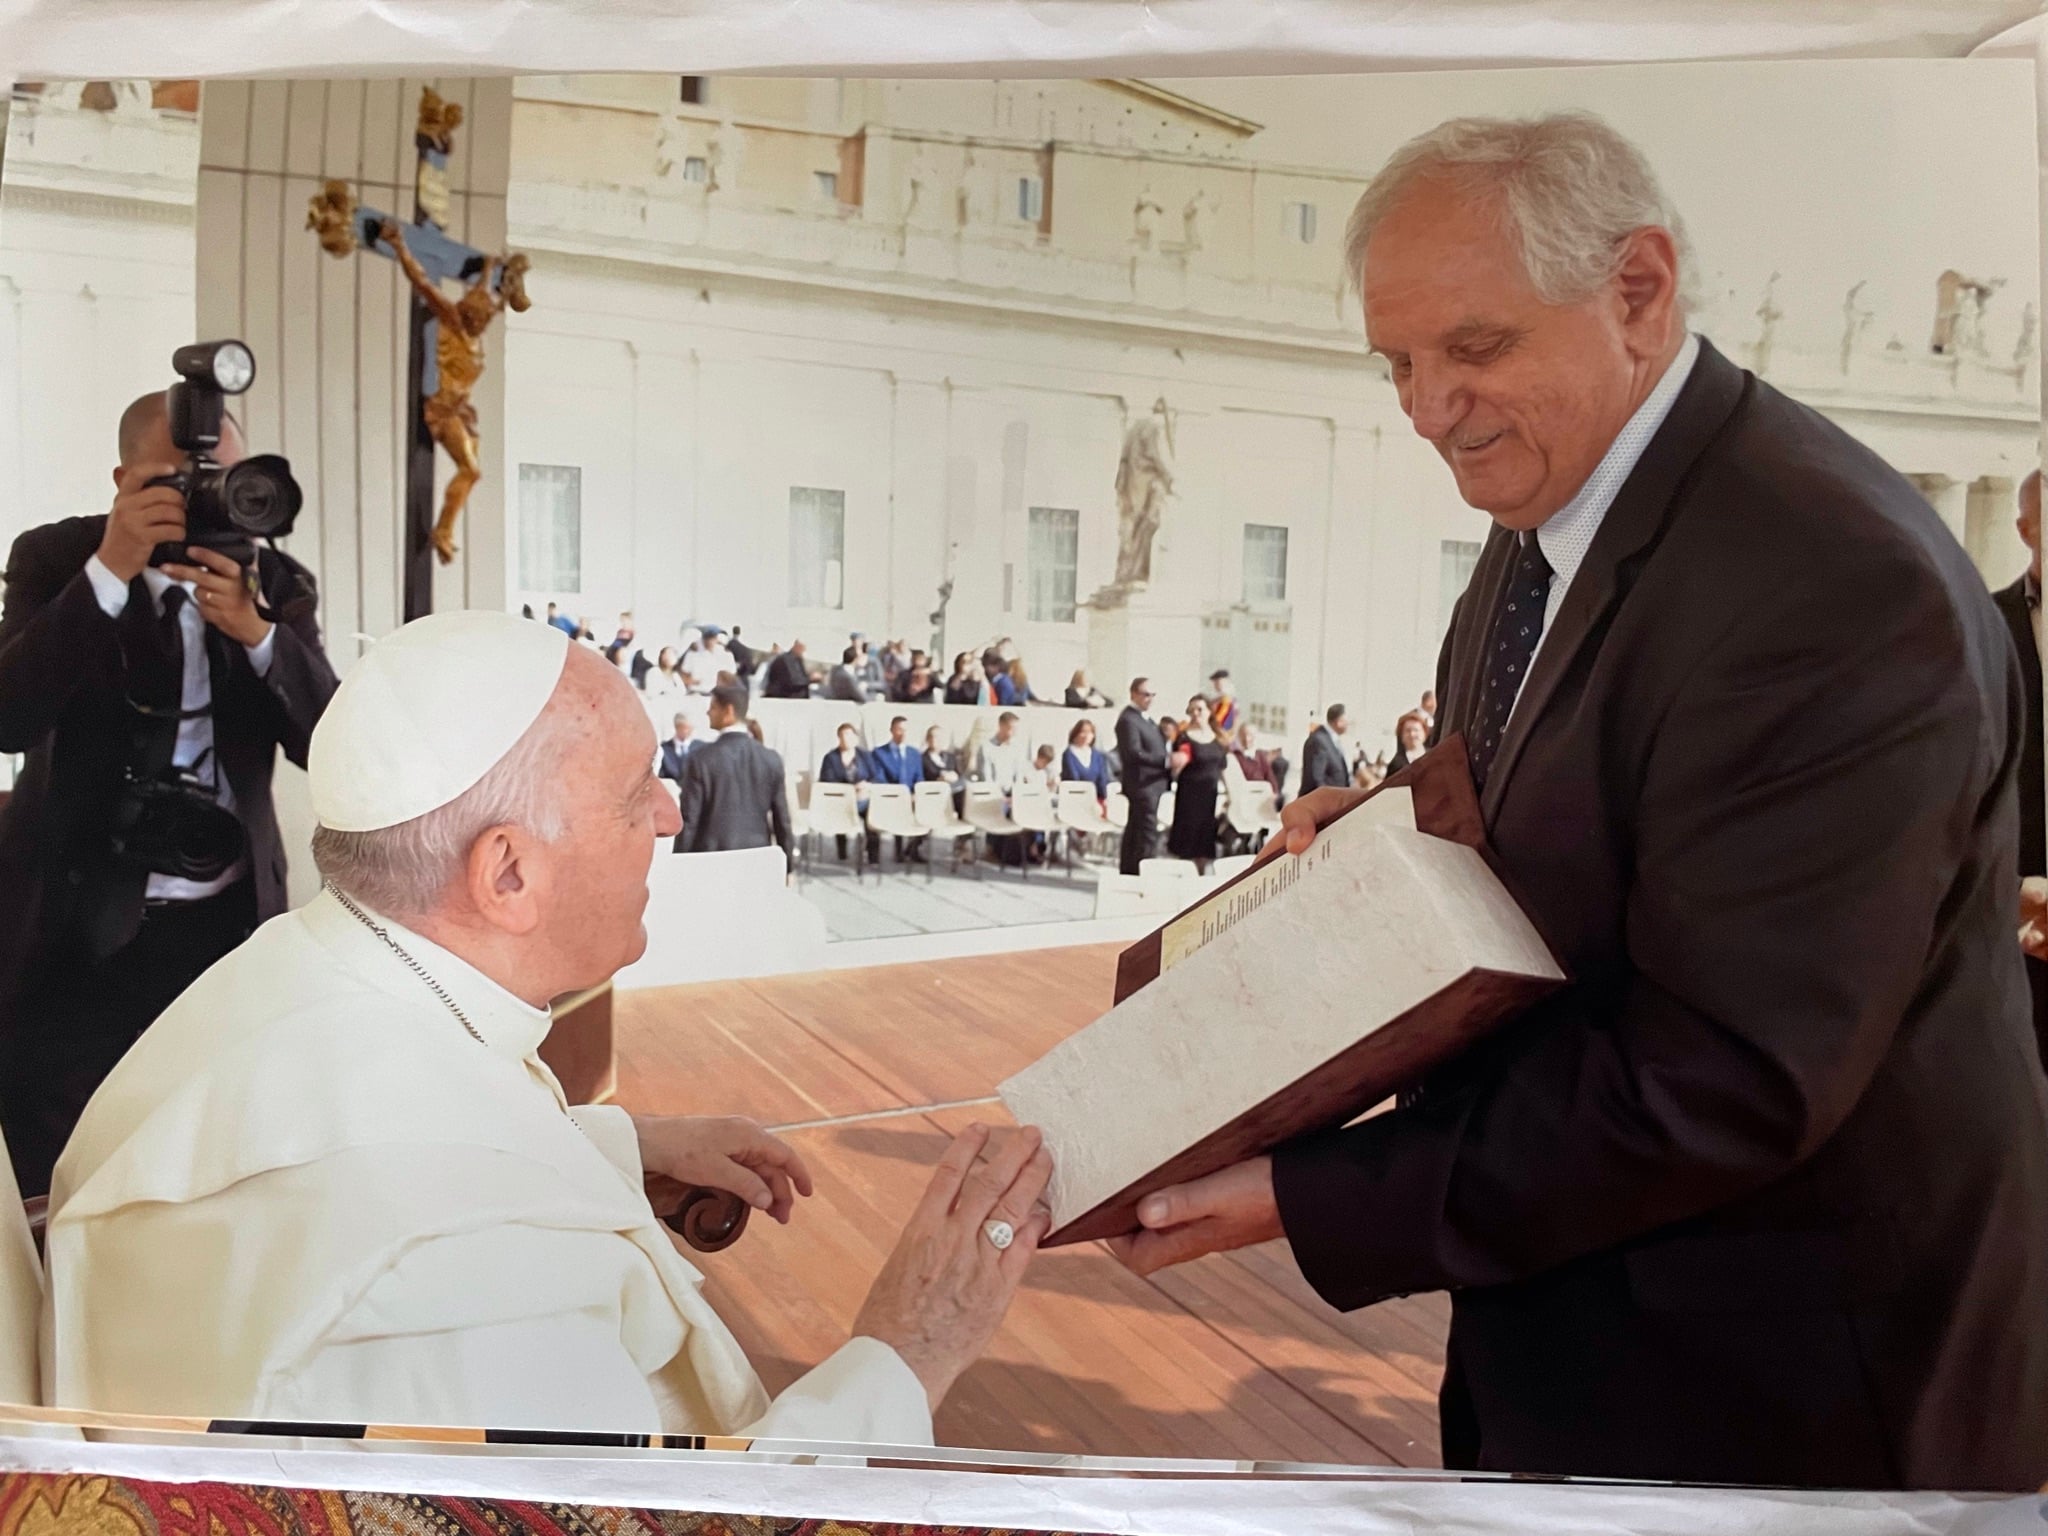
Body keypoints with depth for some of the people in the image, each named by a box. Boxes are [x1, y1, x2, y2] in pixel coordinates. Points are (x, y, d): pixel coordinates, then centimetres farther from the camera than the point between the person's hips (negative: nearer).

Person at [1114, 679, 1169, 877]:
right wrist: (1167, 761, -24)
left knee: (1135, 830, 14)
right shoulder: (1128, 720, -15)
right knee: (1148, 831, -12)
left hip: (1152, 781, 10)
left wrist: (1169, 768, 9)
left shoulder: (1144, 718, 17)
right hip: (1142, 783, -10)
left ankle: (1128, 873, 21)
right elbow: (1134, 753, -23)